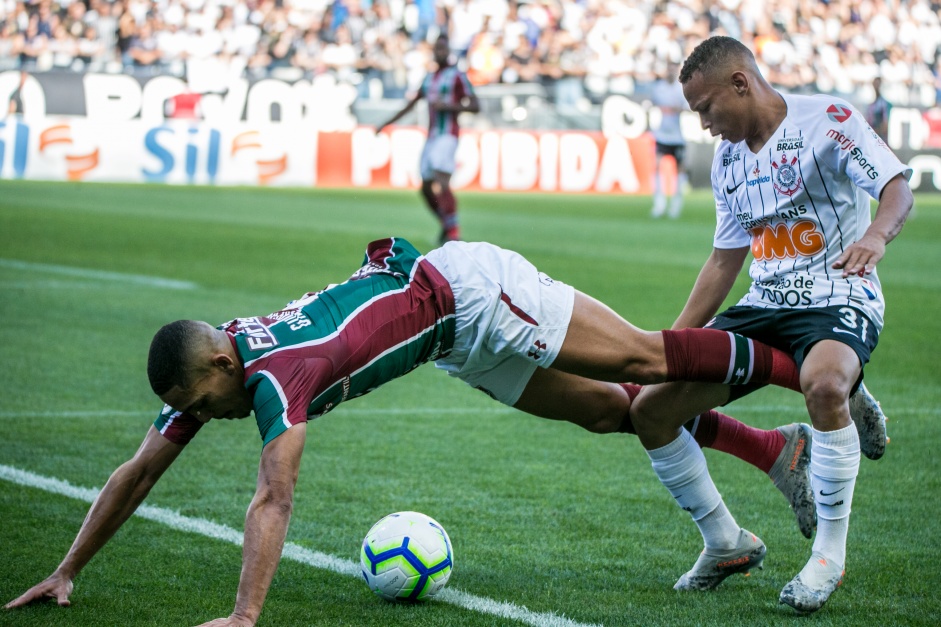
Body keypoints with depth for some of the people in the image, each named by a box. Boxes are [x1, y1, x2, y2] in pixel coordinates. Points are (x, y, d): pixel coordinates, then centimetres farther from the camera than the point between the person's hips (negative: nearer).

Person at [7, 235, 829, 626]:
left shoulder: (274, 373, -33)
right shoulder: (206, 365, -9)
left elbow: (273, 502, -41)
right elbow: (139, 472, -3)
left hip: (467, 290, -7)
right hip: (459, 345, 7)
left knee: (644, 357, -1)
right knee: (609, 409, 12)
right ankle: (776, 449, 21)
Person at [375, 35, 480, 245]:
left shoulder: (457, 76, -2)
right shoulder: (429, 79, 19)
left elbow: (475, 106, -7)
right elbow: (412, 103, 29)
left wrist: (448, 106, -18)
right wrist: (387, 124, 30)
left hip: (447, 135, -8)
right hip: (431, 137, 8)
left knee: (441, 183, -22)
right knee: (427, 188, 7)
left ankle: (453, 229, -23)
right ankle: (446, 225, 20)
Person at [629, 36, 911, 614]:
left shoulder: (826, 119, -8)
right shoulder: (728, 160, 13)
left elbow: (897, 186, -18)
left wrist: (877, 234, -40)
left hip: (839, 301, -7)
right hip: (764, 306, 7)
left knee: (823, 382, -42)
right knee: (650, 409, -4)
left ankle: (830, 555, -23)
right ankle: (728, 545, 14)